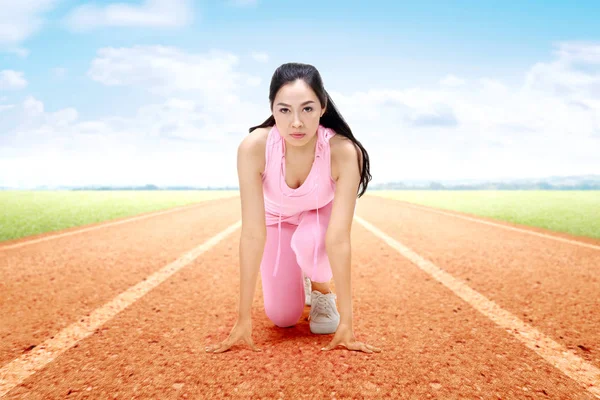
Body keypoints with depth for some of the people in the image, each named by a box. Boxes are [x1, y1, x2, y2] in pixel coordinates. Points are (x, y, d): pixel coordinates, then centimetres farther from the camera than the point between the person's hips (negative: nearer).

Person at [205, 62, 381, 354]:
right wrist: (243, 317, -33)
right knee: (282, 318, -4)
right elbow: (253, 234, -35)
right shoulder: (253, 148, -37)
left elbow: (338, 239, -38)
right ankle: (300, 278, 30)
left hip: (322, 212, 0)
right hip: (277, 216, 1)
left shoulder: (343, 152, -38)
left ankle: (322, 290, -3)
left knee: (309, 241, -37)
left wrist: (346, 322, -36)